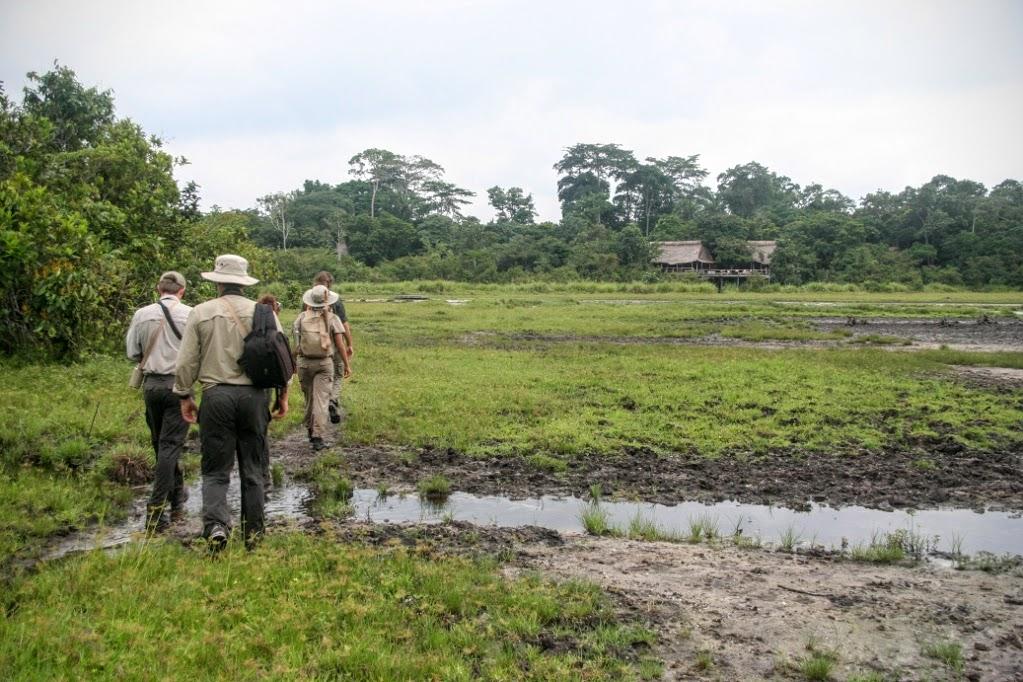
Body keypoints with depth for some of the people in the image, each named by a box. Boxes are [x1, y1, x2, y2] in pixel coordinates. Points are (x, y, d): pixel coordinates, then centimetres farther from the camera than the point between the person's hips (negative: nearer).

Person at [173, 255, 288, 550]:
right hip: (254, 395, 1)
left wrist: (185, 396, 12)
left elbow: (186, 361, 1)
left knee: (216, 470, 7)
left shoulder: (201, 312, -1)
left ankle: (216, 525, -14)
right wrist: (283, 395, 13)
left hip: (216, 395, -1)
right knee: (252, 470, 12)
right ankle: (253, 533, 17)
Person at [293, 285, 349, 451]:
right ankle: (318, 437, -10)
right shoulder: (332, 318, -3)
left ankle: (310, 431, 31)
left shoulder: (302, 317, 0)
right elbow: (340, 343, -6)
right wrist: (347, 364, 0)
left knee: (309, 398, 17)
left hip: (304, 362, 2)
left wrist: (294, 362, 7)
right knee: (321, 399, -3)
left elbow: (296, 342, -2)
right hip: (324, 363, -2)